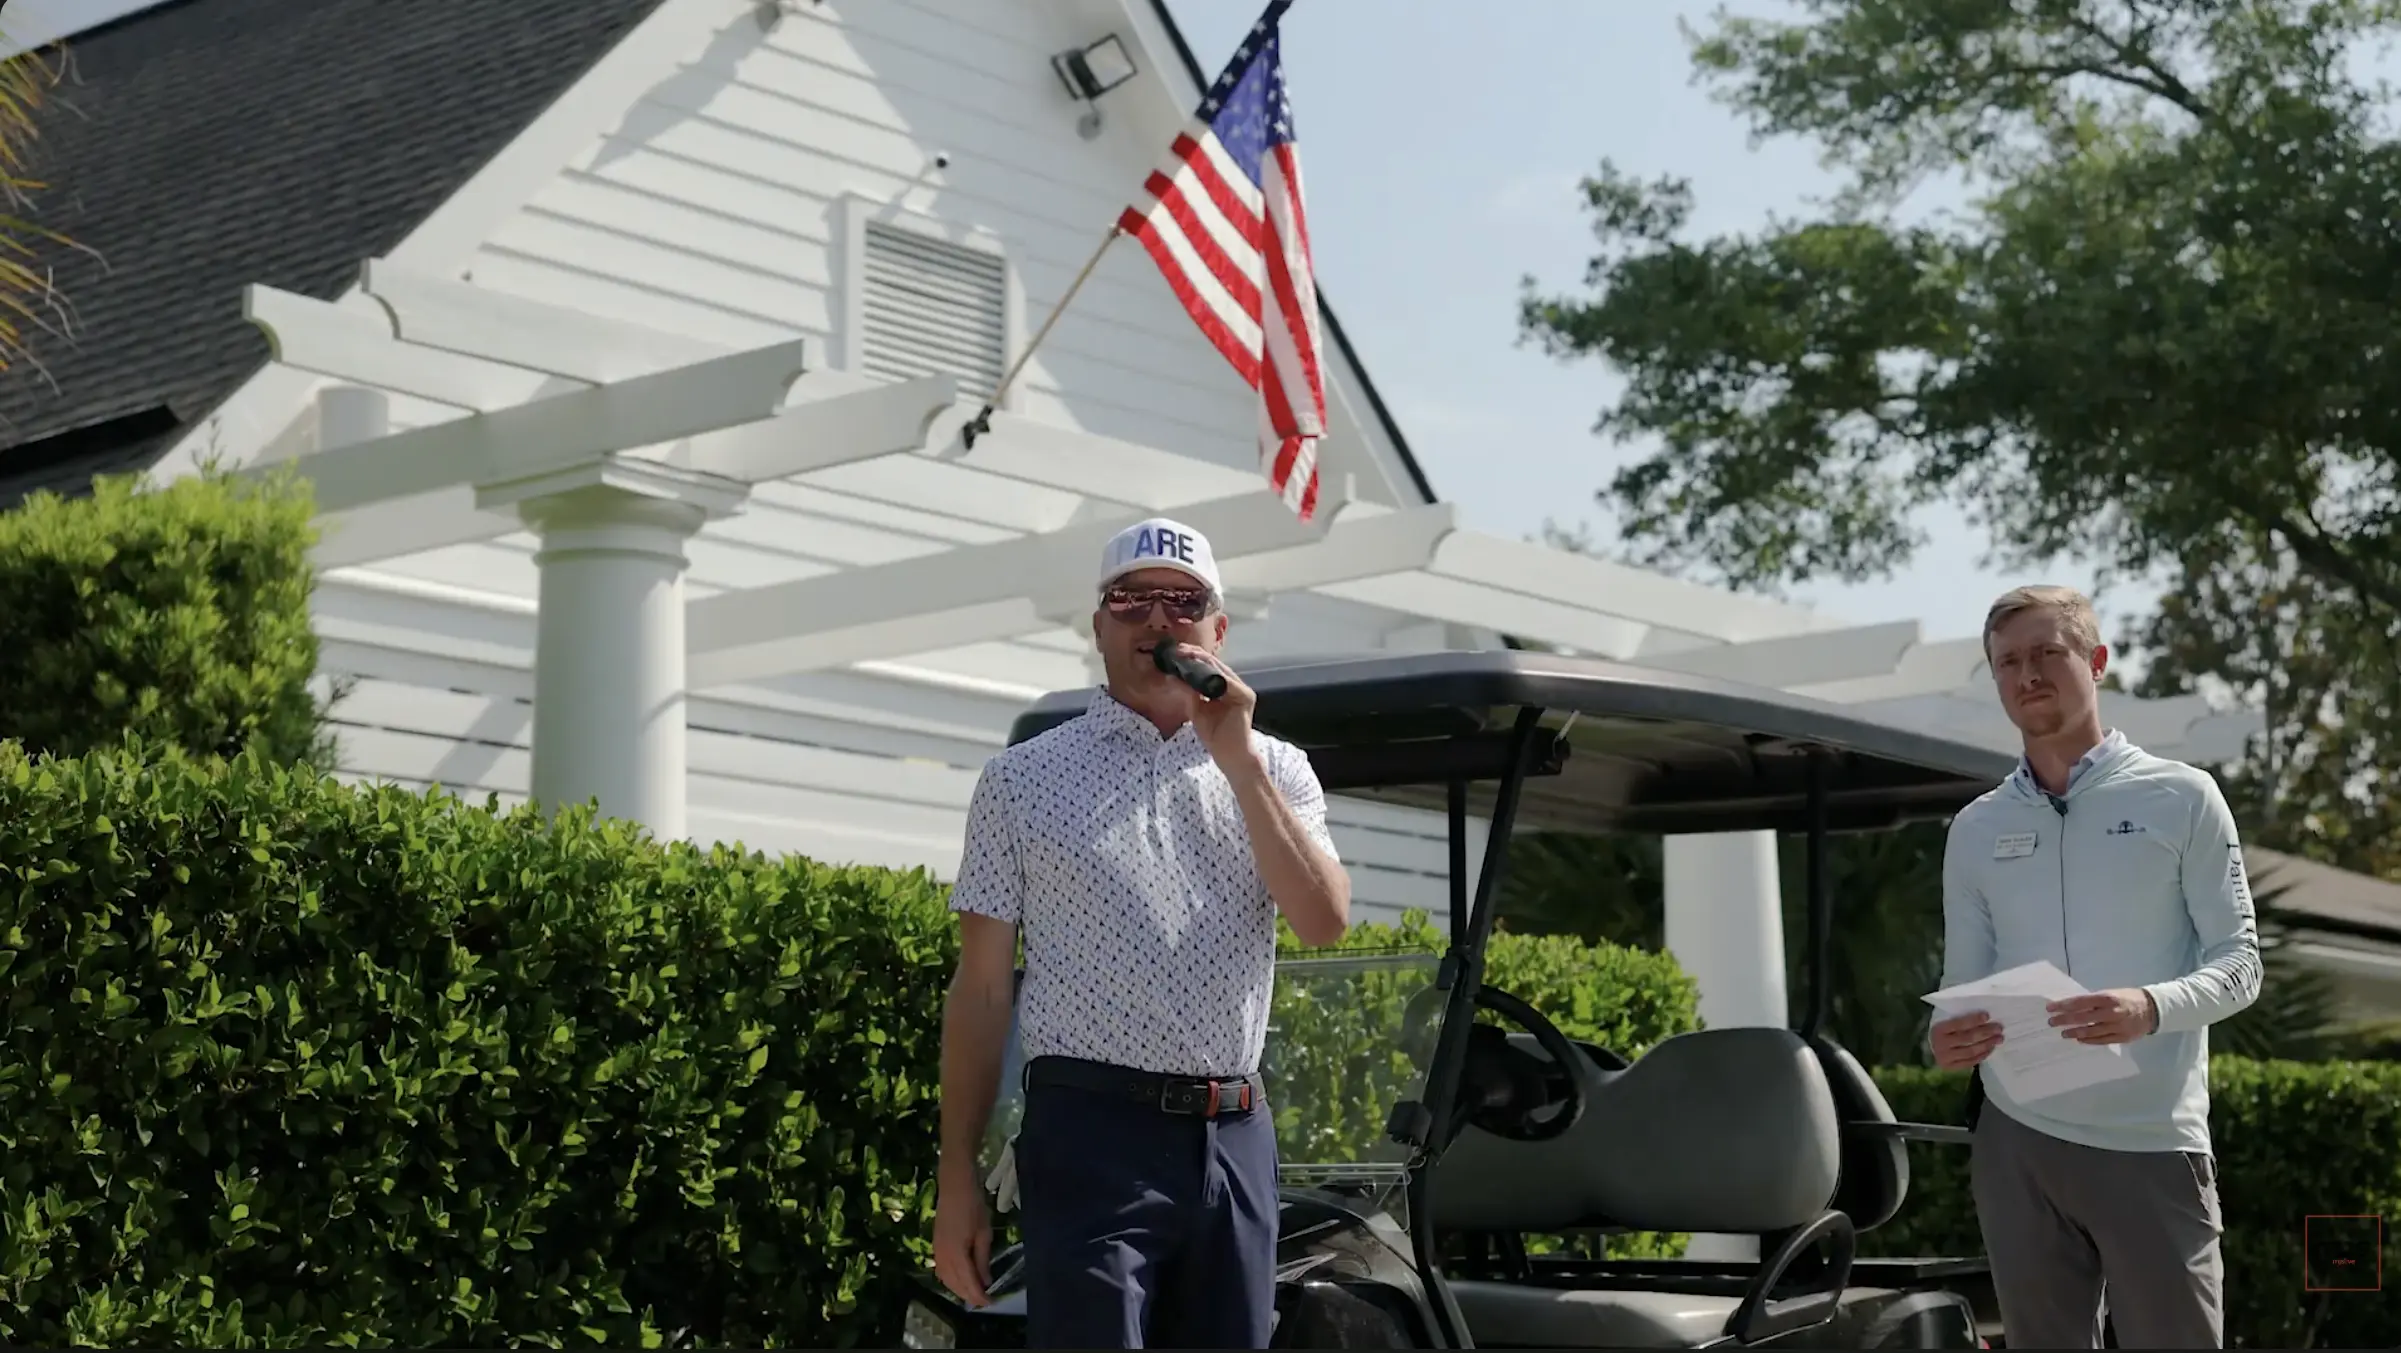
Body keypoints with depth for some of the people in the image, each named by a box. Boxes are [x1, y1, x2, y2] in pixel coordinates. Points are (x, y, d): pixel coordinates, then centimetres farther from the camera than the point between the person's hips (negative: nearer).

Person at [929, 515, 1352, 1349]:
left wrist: (1239, 761, -10)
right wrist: (957, 1178, -1)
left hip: (1234, 1138, 3)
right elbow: (980, 990, 4)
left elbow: (1324, 923, -5)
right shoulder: (1024, 780, 4)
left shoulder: (1273, 769, 11)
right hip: (1094, 1131, -3)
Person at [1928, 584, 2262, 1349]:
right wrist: (1949, 1040, -11)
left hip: (2152, 1141, -3)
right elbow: (1963, 983, 13)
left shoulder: (2180, 798, 2)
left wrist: (2151, 1007, -23)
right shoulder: (1975, 829, 12)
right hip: (2018, 1140, 3)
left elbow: (2239, 961, -2)